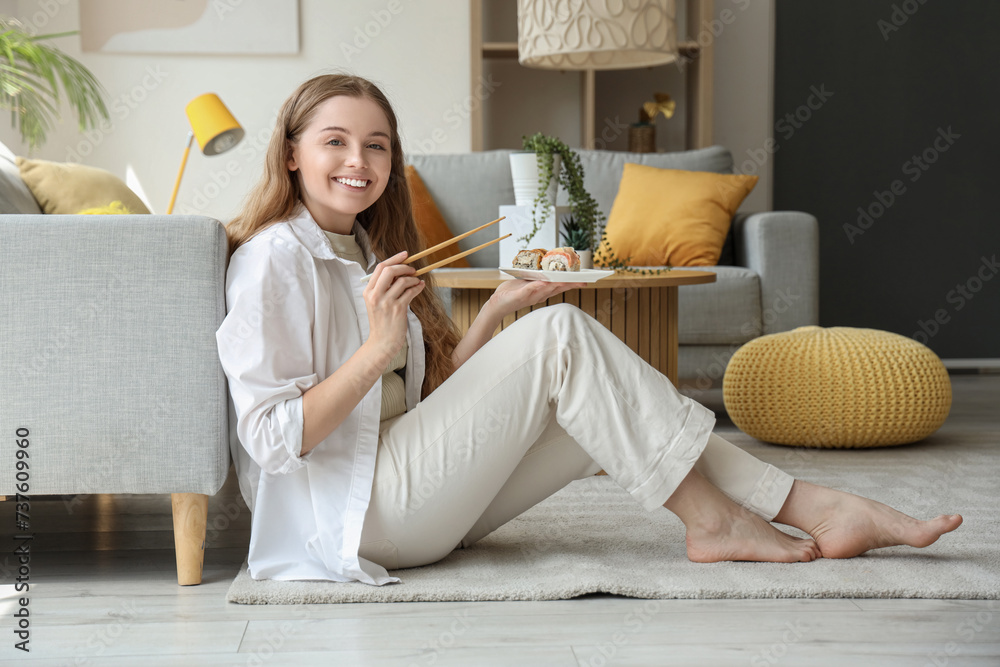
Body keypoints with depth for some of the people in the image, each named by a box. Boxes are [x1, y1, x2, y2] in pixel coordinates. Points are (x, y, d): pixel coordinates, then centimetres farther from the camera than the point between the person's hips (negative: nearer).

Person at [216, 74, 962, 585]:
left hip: (416, 499, 9)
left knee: (597, 394, -5)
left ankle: (815, 507, -8)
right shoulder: (276, 259, -9)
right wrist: (378, 348, -25)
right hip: (356, 516, -9)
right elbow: (272, 437, -17)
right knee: (558, 334, -17)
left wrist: (496, 312, 3)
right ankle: (710, 517, -10)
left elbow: (431, 395, 13)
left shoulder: (366, 252, 19)